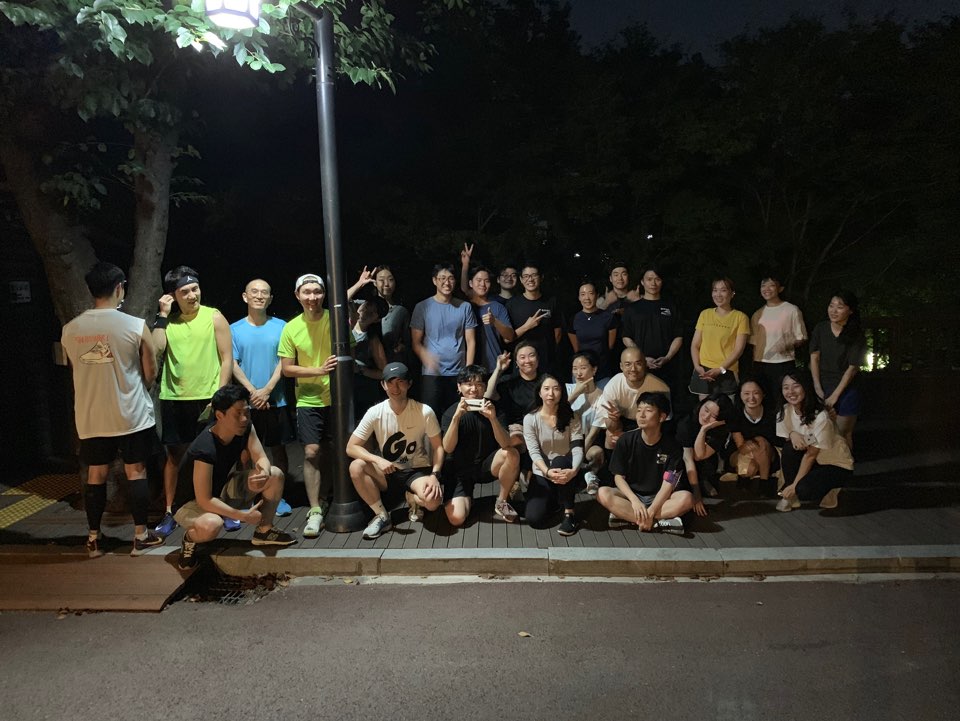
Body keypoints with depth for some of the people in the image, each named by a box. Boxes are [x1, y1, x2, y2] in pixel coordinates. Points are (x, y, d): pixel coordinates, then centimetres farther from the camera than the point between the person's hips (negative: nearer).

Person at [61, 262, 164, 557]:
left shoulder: (70, 330, -2)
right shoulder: (135, 326, -13)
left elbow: (76, 371, 12)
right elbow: (151, 372, -5)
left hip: (91, 417, 3)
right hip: (131, 414, -3)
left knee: (96, 474, 12)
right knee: (136, 472, 7)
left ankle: (94, 538, 21)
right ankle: (141, 536, 12)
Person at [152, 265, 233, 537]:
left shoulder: (214, 317, -1)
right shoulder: (168, 322, 8)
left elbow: (227, 359, -3)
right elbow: (155, 350, -8)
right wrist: (162, 315, -7)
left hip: (207, 399, -2)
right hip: (174, 400, 2)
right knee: (174, 456, 9)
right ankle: (169, 513, 19)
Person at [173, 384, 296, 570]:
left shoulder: (246, 429, -13)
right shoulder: (204, 450, -34)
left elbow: (261, 459, -10)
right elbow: (204, 500, -32)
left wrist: (263, 473, -36)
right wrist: (243, 516, -30)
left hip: (223, 489, 7)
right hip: (192, 502, -7)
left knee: (275, 475, -11)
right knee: (211, 526, -41)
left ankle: (264, 531, 7)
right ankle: (190, 538, -3)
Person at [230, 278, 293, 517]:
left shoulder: (280, 326, 3)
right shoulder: (234, 329, 4)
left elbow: (284, 362, -2)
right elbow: (233, 364, -1)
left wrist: (266, 390, -12)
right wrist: (252, 391, -12)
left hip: (275, 400, 0)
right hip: (246, 401, 0)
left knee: (278, 448, 6)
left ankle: (279, 496, 16)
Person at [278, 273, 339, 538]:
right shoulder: (291, 328, -2)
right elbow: (287, 369, -1)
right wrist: (319, 370, -14)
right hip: (309, 400, 0)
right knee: (311, 453, -5)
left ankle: (323, 498, 30)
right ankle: (315, 511, 4)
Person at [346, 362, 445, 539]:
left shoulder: (425, 412, -16)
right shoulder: (375, 413, -13)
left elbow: (438, 447, -6)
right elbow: (351, 447, -13)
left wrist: (434, 474, -23)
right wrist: (378, 460, -29)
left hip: (417, 470, -2)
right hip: (387, 470, 2)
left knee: (433, 501, -32)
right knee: (356, 467, -28)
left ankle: (414, 499, 8)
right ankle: (382, 516, -8)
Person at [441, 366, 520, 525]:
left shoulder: (491, 408, -6)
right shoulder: (451, 412, -9)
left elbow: (506, 445, -20)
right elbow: (448, 448, -23)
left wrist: (492, 418, -36)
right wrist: (456, 417, -35)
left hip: (486, 465, 2)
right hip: (459, 470, -2)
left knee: (512, 454, -28)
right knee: (456, 518, -22)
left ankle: (501, 503, -5)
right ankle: (467, 497, 15)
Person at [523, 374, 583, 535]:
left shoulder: (570, 417, -5)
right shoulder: (530, 419, -7)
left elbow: (577, 449, -15)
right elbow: (534, 452, -15)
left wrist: (573, 471, -37)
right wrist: (547, 472, -35)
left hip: (565, 470, -1)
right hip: (542, 474, 1)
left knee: (559, 461, -37)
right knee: (534, 519, -18)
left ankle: (569, 512, -20)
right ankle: (554, 501, 17)